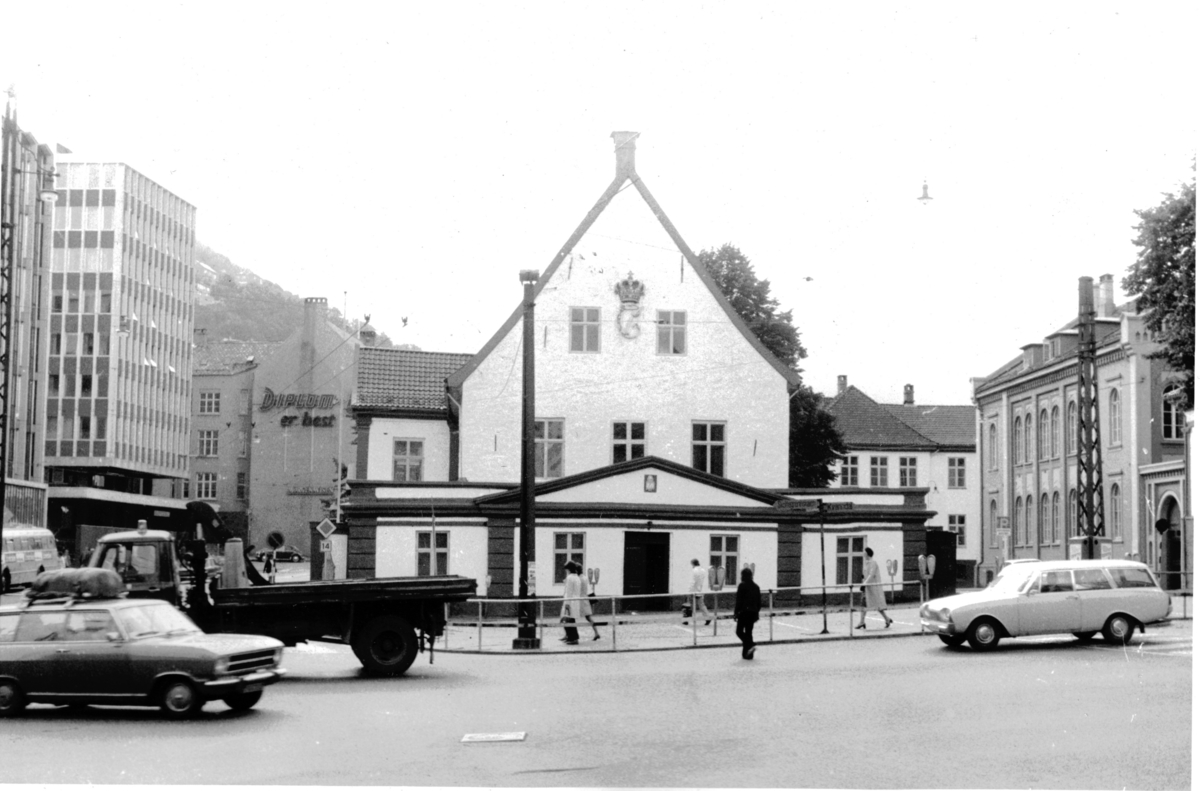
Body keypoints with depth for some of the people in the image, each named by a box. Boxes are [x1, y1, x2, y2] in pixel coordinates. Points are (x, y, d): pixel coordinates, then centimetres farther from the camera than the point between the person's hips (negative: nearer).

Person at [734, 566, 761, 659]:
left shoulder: (742, 586, -10)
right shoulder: (756, 587, 8)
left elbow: (739, 600, -12)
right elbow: (759, 602, 12)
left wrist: (736, 612, -7)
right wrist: (756, 611, 20)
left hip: (744, 611, -6)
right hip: (753, 612, 6)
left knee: (739, 631, 3)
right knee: (749, 631, 10)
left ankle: (749, 645, -18)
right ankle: (748, 654, 10)